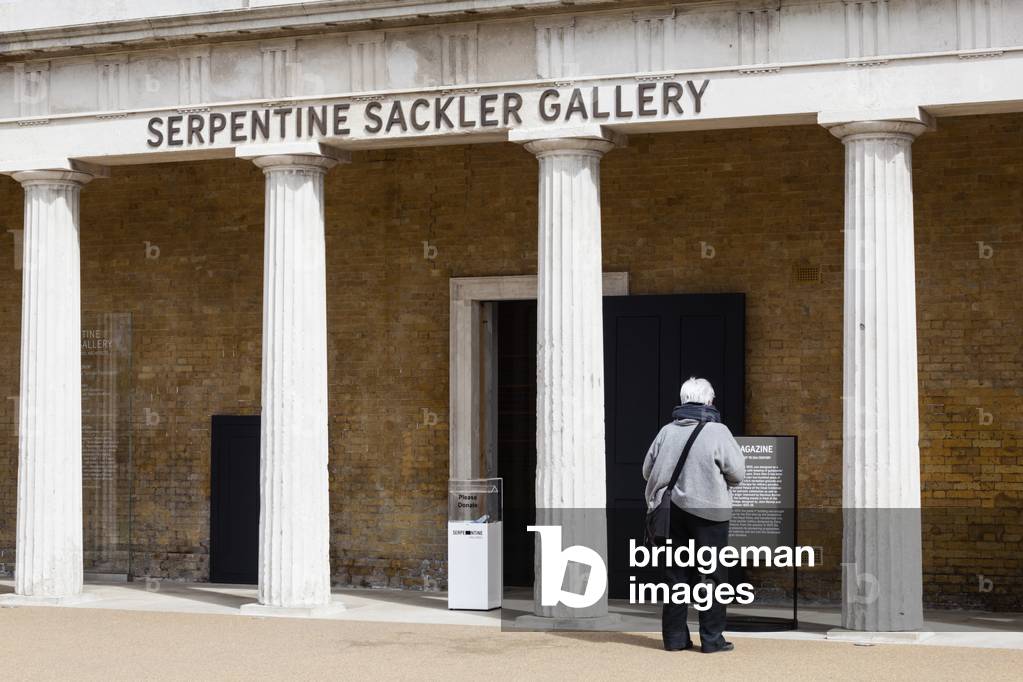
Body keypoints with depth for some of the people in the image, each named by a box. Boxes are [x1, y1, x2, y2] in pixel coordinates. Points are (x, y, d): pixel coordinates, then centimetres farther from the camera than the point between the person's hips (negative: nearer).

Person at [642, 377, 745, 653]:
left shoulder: (666, 432, 3)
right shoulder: (717, 432, -9)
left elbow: (648, 471, 10)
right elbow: (737, 473, -7)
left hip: (672, 512, 4)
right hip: (708, 512, -4)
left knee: (676, 574, 10)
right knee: (711, 576, 3)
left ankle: (674, 636, 12)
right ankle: (711, 638, 3)